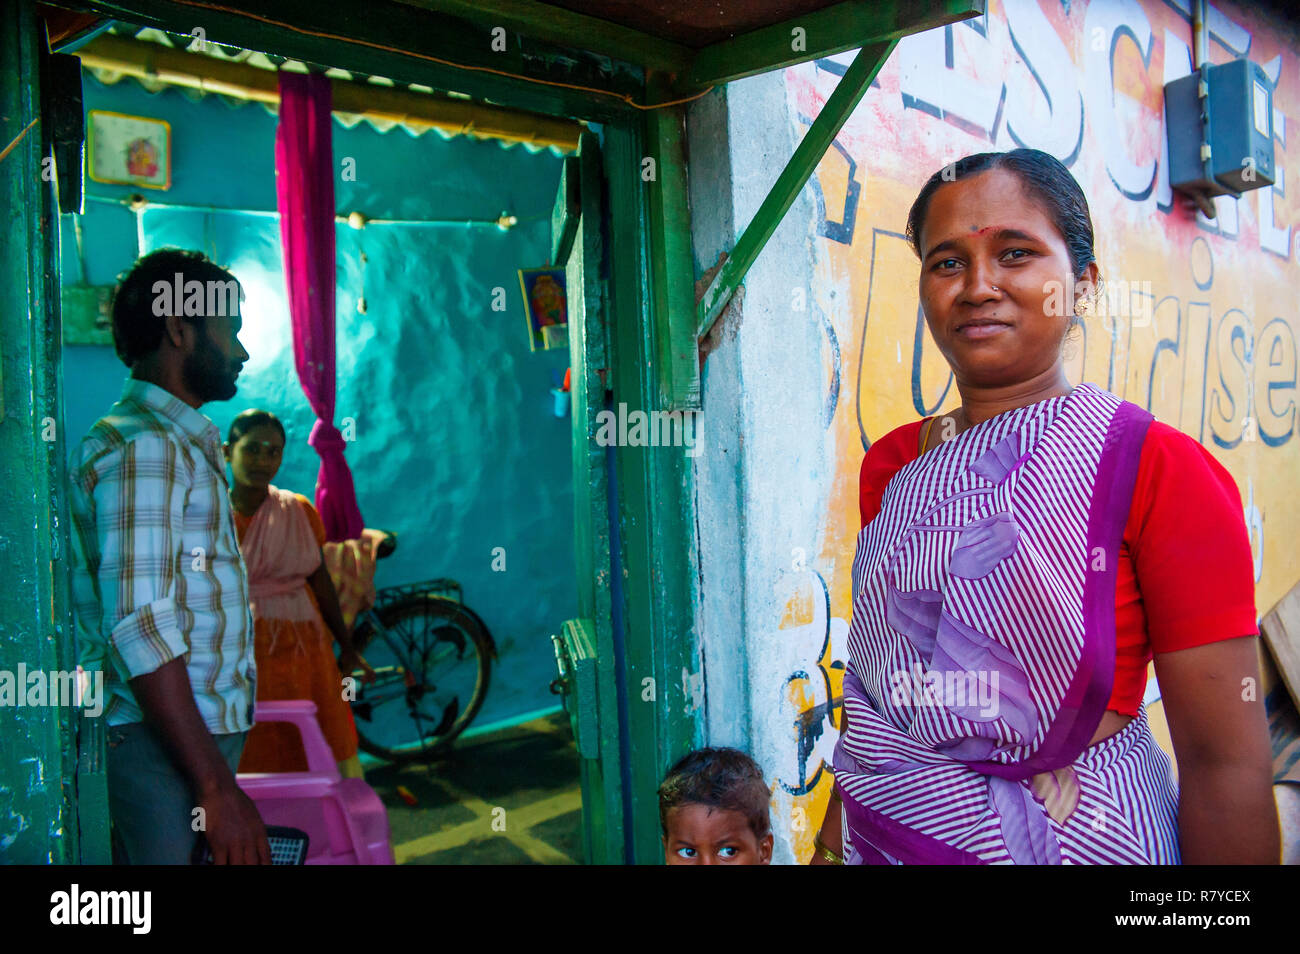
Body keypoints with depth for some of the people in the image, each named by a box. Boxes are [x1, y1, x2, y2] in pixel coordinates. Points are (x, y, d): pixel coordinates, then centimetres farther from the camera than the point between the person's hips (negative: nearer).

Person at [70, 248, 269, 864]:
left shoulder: (183, 442, 18)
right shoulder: (142, 445, -14)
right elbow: (141, 630, -23)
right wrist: (217, 789, -24)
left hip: (205, 735, 9)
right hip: (162, 747, -9)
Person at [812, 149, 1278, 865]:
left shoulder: (1161, 468, -15)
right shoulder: (889, 463, 0)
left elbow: (1224, 762, -15)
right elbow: (879, 683, 7)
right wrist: (830, 846, 7)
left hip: (1073, 838, -4)